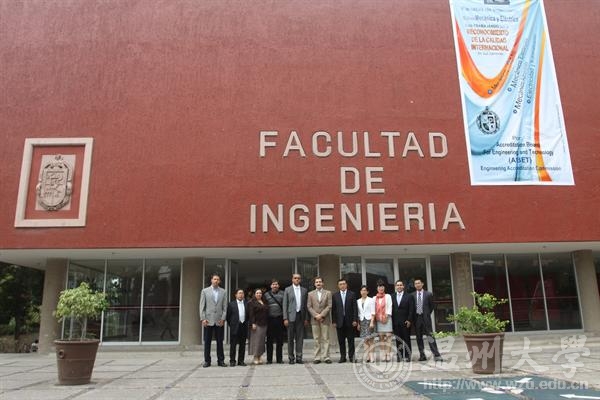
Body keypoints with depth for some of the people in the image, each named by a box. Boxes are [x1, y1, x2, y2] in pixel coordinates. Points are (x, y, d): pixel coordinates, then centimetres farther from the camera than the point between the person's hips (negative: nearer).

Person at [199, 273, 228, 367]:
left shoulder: (223, 292, 8)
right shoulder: (205, 291, 4)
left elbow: (225, 306, 7)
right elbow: (202, 306, 2)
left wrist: (223, 318, -3)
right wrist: (203, 319, -6)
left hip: (219, 321, 1)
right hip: (208, 320, -1)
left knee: (220, 341, 5)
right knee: (207, 341, 3)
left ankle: (221, 360, 12)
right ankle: (207, 361, 12)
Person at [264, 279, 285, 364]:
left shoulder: (282, 294, 6)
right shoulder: (266, 295, 7)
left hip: (279, 319, 0)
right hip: (270, 319, 0)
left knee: (279, 340, 5)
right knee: (269, 340, 4)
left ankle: (279, 358, 14)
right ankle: (269, 359, 12)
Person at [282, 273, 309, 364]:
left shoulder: (304, 290, 10)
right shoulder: (287, 290, 3)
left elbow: (306, 305, 10)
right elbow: (285, 305, 0)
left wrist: (306, 318, 4)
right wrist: (285, 318, -7)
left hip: (300, 316, 2)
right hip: (291, 316, -2)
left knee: (300, 337, 2)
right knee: (290, 338, 3)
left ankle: (299, 357, 8)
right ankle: (291, 358, 10)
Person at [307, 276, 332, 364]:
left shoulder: (328, 293, 8)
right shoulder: (310, 294, 11)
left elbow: (329, 306, 0)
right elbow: (309, 306, 4)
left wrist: (321, 315, -10)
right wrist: (316, 315, -9)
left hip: (325, 319, -1)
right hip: (314, 320, 1)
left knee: (325, 339, -1)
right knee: (316, 339, 2)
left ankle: (326, 357, 1)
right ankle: (317, 357, 5)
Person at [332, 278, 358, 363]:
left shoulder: (352, 294, 5)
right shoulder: (335, 296, 8)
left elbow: (355, 308, 1)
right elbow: (333, 309, 5)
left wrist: (355, 320, -6)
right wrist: (334, 321, -2)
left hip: (349, 321, -1)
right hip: (339, 321, 1)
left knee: (351, 340, 3)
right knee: (341, 341, 4)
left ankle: (351, 356, 10)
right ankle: (342, 356, 11)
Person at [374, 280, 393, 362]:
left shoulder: (388, 296, 7)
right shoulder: (375, 298, 13)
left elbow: (389, 307, 0)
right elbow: (374, 309, 7)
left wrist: (386, 317, -10)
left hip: (387, 319, -2)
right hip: (378, 320, 2)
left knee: (388, 336, -7)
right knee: (381, 337, 0)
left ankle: (388, 354, -7)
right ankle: (384, 354, 2)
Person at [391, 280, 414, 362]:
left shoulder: (408, 296, 3)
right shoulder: (392, 297, 9)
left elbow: (411, 310, -1)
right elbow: (391, 309, 7)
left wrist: (409, 320, -10)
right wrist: (392, 321, 0)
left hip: (405, 322, -2)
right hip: (396, 322, 2)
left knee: (407, 339, 2)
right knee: (398, 340, 3)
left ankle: (407, 356, 7)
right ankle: (399, 356, 7)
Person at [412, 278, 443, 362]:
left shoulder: (428, 294, 3)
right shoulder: (412, 295, 6)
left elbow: (431, 306, 10)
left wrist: (427, 314, 8)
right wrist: (413, 317, 7)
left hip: (426, 318, -2)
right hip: (416, 318, 2)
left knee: (430, 337, -6)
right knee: (419, 338, 5)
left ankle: (436, 355, -4)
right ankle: (422, 355, 12)